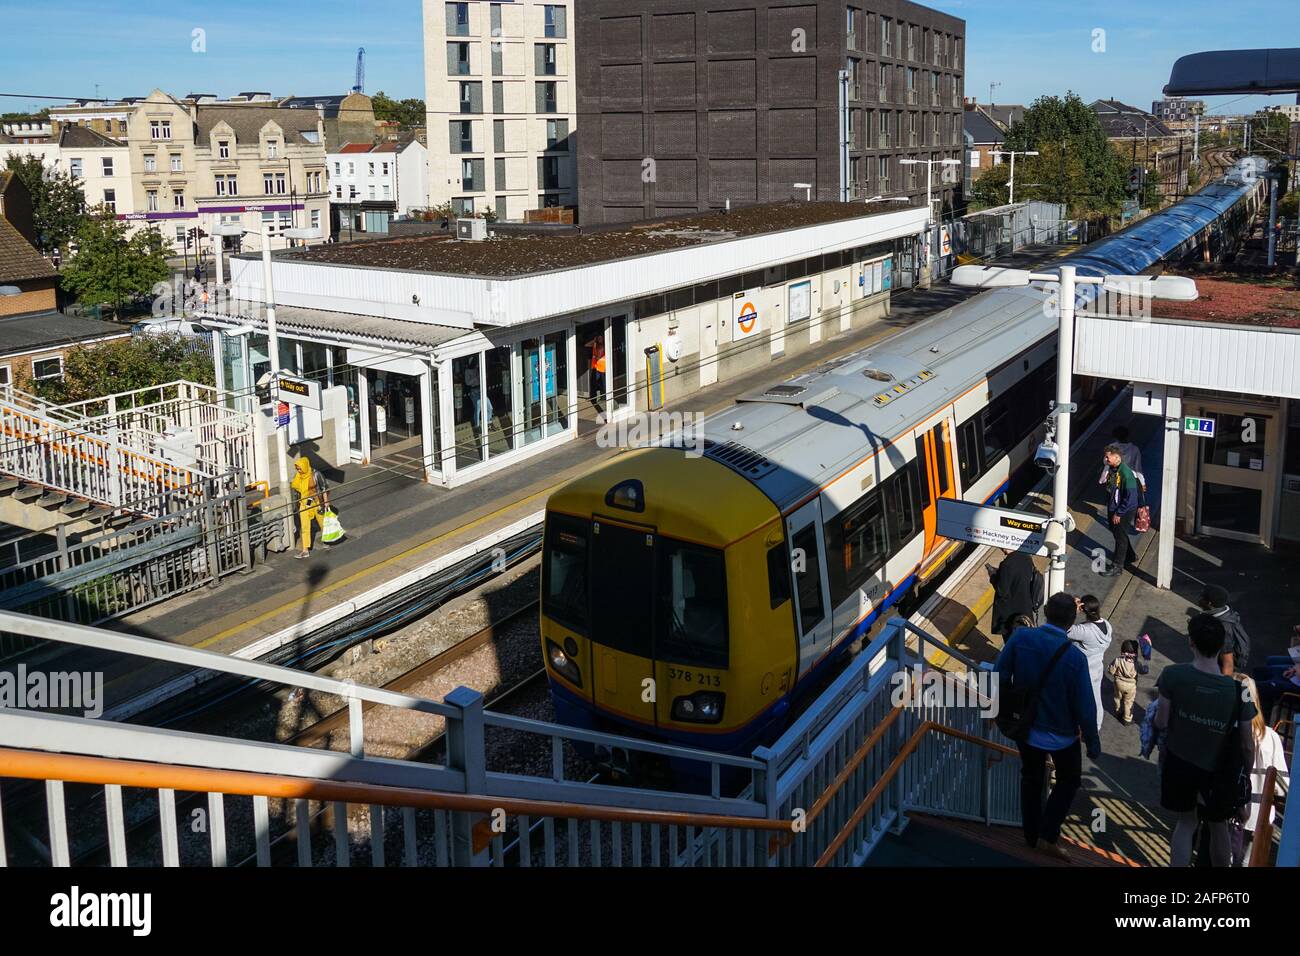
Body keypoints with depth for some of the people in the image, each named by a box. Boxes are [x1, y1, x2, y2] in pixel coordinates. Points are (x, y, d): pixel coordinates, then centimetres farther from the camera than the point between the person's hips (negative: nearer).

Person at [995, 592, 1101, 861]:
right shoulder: (1075, 657, -26)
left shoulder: (1021, 637, -20)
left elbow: (998, 675, -11)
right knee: (1069, 780, 24)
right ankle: (1048, 837, 22)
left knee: (1031, 778, 26)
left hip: (1025, 726, 3)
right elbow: (1085, 707, -18)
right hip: (1061, 734, -3)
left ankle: (1031, 835, 38)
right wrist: (1093, 742, -3)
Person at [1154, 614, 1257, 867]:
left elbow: (1161, 723, -14)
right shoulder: (1239, 690, -20)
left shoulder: (1173, 675, -22)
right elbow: (1247, 746, -11)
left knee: (1185, 823, 21)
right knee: (1218, 826, 23)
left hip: (1179, 763, 0)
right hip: (1218, 770, 0)